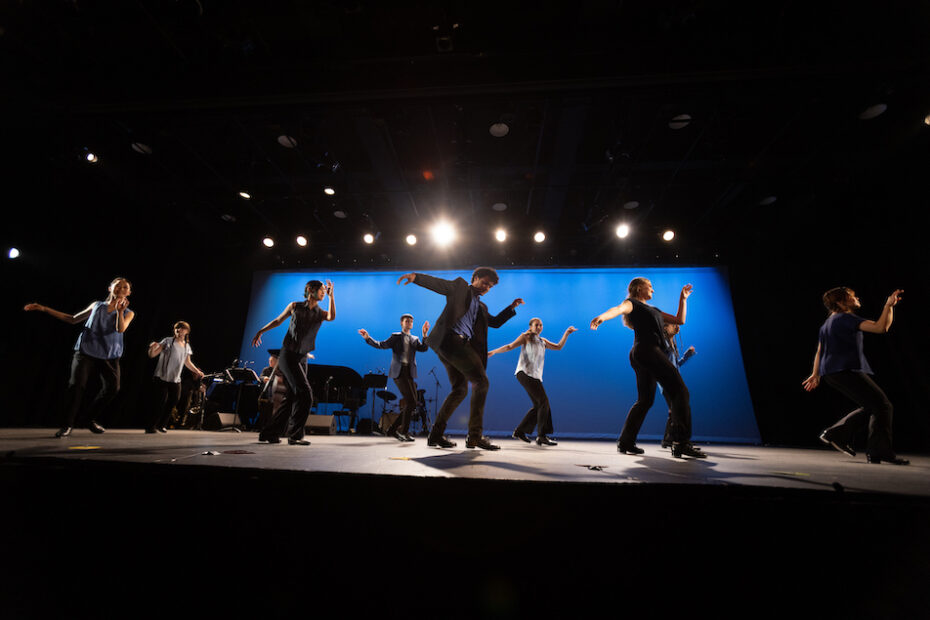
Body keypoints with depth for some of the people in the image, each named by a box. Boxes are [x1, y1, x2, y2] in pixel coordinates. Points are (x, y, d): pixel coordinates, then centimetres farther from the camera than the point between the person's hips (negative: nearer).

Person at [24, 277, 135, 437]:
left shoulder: (128, 313, 6)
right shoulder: (96, 305, 13)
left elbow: (121, 329, -14)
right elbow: (73, 319, 23)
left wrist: (119, 311, -29)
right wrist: (44, 309, 20)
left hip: (110, 356, -1)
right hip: (86, 351, 1)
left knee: (112, 387, -11)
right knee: (76, 385, -9)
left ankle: (92, 419, 10)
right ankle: (67, 424, 4)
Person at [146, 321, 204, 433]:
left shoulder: (187, 346, 10)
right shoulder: (168, 341, -5)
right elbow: (152, 355, -10)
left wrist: (197, 371, 14)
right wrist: (152, 348, -31)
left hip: (176, 380, 5)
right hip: (162, 378, -5)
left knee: (173, 401, 5)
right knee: (160, 402, -7)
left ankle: (161, 425, 24)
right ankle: (150, 427, 9)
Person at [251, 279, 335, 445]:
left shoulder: (320, 313, 5)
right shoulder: (295, 306, 1)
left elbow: (332, 317, -19)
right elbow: (278, 320, 15)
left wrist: (331, 295, -19)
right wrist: (260, 332, 17)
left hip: (302, 358, 5)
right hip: (287, 355, -5)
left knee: (291, 397, 9)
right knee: (305, 393, -16)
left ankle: (268, 433, 25)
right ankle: (295, 435, -5)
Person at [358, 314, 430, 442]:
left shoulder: (415, 339, 20)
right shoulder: (395, 337, 12)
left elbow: (424, 348, 2)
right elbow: (381, 345, 1)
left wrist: (425, 334, -11)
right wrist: (368, 338, -12)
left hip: (409, 373, 5)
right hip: (398, 372, -5)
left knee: (412, 404, 4)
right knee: (410, 402, -15)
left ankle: (392, 430, 17)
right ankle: (404, 432, -2)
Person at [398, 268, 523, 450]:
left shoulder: (481, 307, 31)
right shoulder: (460, 287, 11)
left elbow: (495, 322, 33)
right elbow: (437, 283, 0)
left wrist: (511, 308, 22)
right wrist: (415, 277, -17)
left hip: (462, 345, 9)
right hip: (450, 338, -9)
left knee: (460, 390, 10)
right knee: (481, 382, -13)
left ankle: (436, 435, 16)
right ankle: (475, 436, -9)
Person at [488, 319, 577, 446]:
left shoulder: (542, 341, 24)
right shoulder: (525, 336, 7)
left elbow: (558, 347, 20)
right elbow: (510, 346, 0)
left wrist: (567, 333, 13)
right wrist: (493, 351, -10)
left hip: (536, 376, 7)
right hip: (524, 373, -7)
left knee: (538, 406, 6)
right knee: (543, 401, -16)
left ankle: (520, 431, 16)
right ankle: (542, 436, -15)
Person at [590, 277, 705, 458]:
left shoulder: (653, 310, 32)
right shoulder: (632, 303, 6)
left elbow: (679, 320, 34)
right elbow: (619, 309, -18)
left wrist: (683, 298, 31)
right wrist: (601, 316, -39)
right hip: (647, 350, -9)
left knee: (645, 400, 8)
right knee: (680, 391, -11)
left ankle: (625, 442, 10)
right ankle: (681, 443, -15)